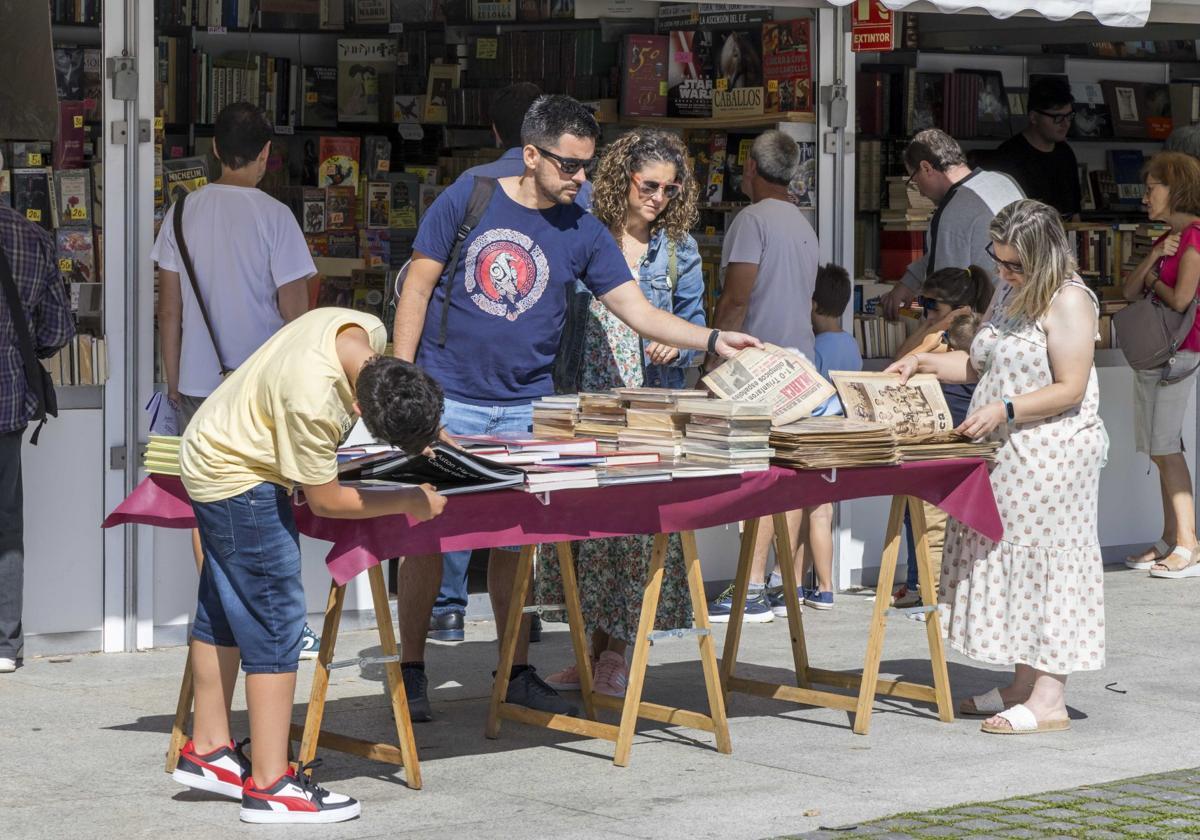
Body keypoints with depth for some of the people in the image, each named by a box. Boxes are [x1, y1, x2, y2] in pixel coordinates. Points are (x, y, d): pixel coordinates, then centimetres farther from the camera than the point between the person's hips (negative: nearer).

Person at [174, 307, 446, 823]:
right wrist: (407, 502, -15)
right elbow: (324, 501, -23)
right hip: (239, 481, -9)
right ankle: (269, 785, -7)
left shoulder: (371, 335, -17)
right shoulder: (312, 403, -39)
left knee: (224, 610, 17)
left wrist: (420, 434, 2)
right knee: (274, 620, -9)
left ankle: (207, 752, 29)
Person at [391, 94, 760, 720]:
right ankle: (410, 670, 9)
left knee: (514, 539, 6)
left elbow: (639, 311, 3)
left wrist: (712, 339, -11)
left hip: (524, 409, 3)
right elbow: (417, 290, 1)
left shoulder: (583, 234, 5)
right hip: (447, 399, -2)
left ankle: (517, 672, 17)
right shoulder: (467, 200, -2)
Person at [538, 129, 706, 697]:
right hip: (582, 395, 0)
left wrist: (676, 344, -9)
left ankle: (610, 650, 8)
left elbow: (693, 322, 12)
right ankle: (591, 646, 12)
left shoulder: (677, 248, 7)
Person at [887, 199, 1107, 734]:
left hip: (1052, 456, -9)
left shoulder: (1069, 301, -13)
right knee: (1009, 564, 8)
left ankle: (1049, 699, -5)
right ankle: (1022, 686, 15)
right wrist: (923, 363, 10)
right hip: (1002, 454, 9)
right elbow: (977, 366, 24)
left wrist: (1005, 410, -24)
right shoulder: (1008, 294, 15)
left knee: (1045, 564, -7)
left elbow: (1070, 389, -18)